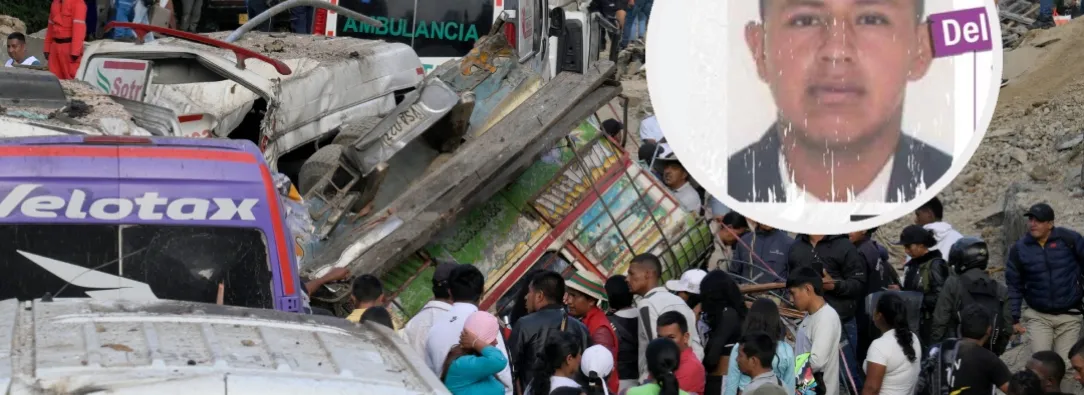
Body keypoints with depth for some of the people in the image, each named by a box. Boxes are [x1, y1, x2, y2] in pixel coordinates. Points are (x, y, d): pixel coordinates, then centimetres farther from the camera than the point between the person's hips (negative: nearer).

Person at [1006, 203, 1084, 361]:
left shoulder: (1069, 239, -10)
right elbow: (1014, 286, 3)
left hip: (1069, 316, -1)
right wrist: (1014, 319, 1)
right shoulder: (1019, 248, -4)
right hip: (1038, 317, 1)